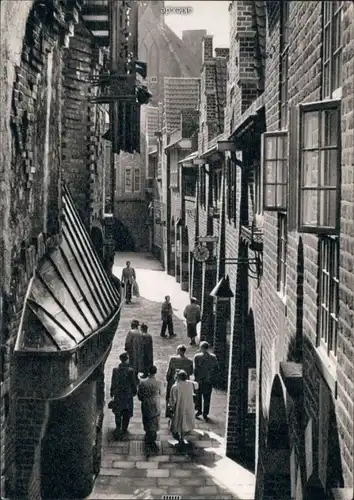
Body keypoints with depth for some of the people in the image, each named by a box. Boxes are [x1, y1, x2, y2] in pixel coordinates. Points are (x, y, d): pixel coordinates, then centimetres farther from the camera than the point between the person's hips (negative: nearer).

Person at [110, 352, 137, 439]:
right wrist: (134, 392, 9)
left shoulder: (115, 370, -8)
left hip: (118, 394, 2)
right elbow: (133, 383, -8)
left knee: (118, 412, 14)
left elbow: (113, 383, 1)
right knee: (126, 413, 13)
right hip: (128, 394, -2)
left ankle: (118, 428, 5)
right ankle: (124, 429, 21)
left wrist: (112, 393, 12)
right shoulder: (130, 370, -16)